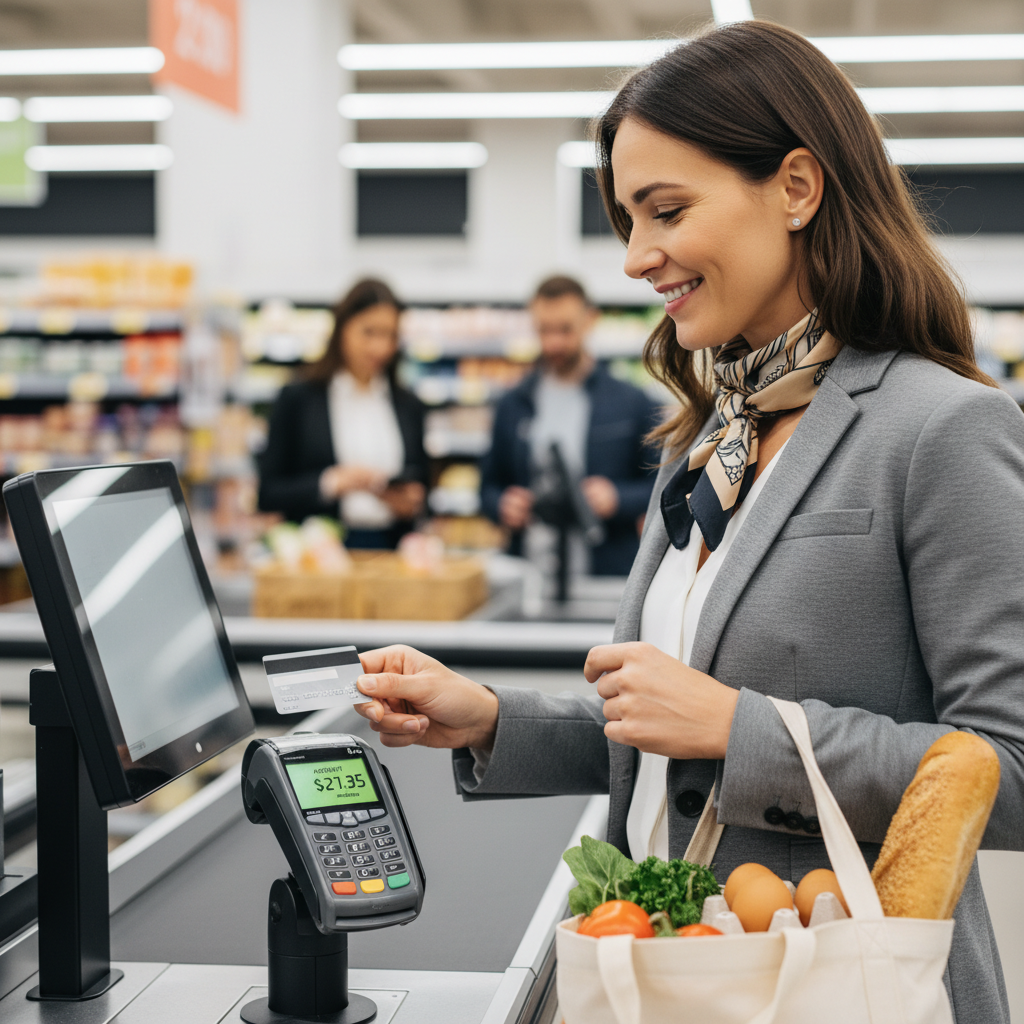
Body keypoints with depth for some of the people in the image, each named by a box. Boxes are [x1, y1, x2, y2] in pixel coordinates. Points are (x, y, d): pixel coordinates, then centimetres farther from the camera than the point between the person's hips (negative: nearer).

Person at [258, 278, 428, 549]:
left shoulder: (409, 406, 17)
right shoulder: (297, 399, 6)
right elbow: (268, 495, 2)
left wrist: (410, 503, -1)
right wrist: (330, 483, -11)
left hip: (390, 553, 3)